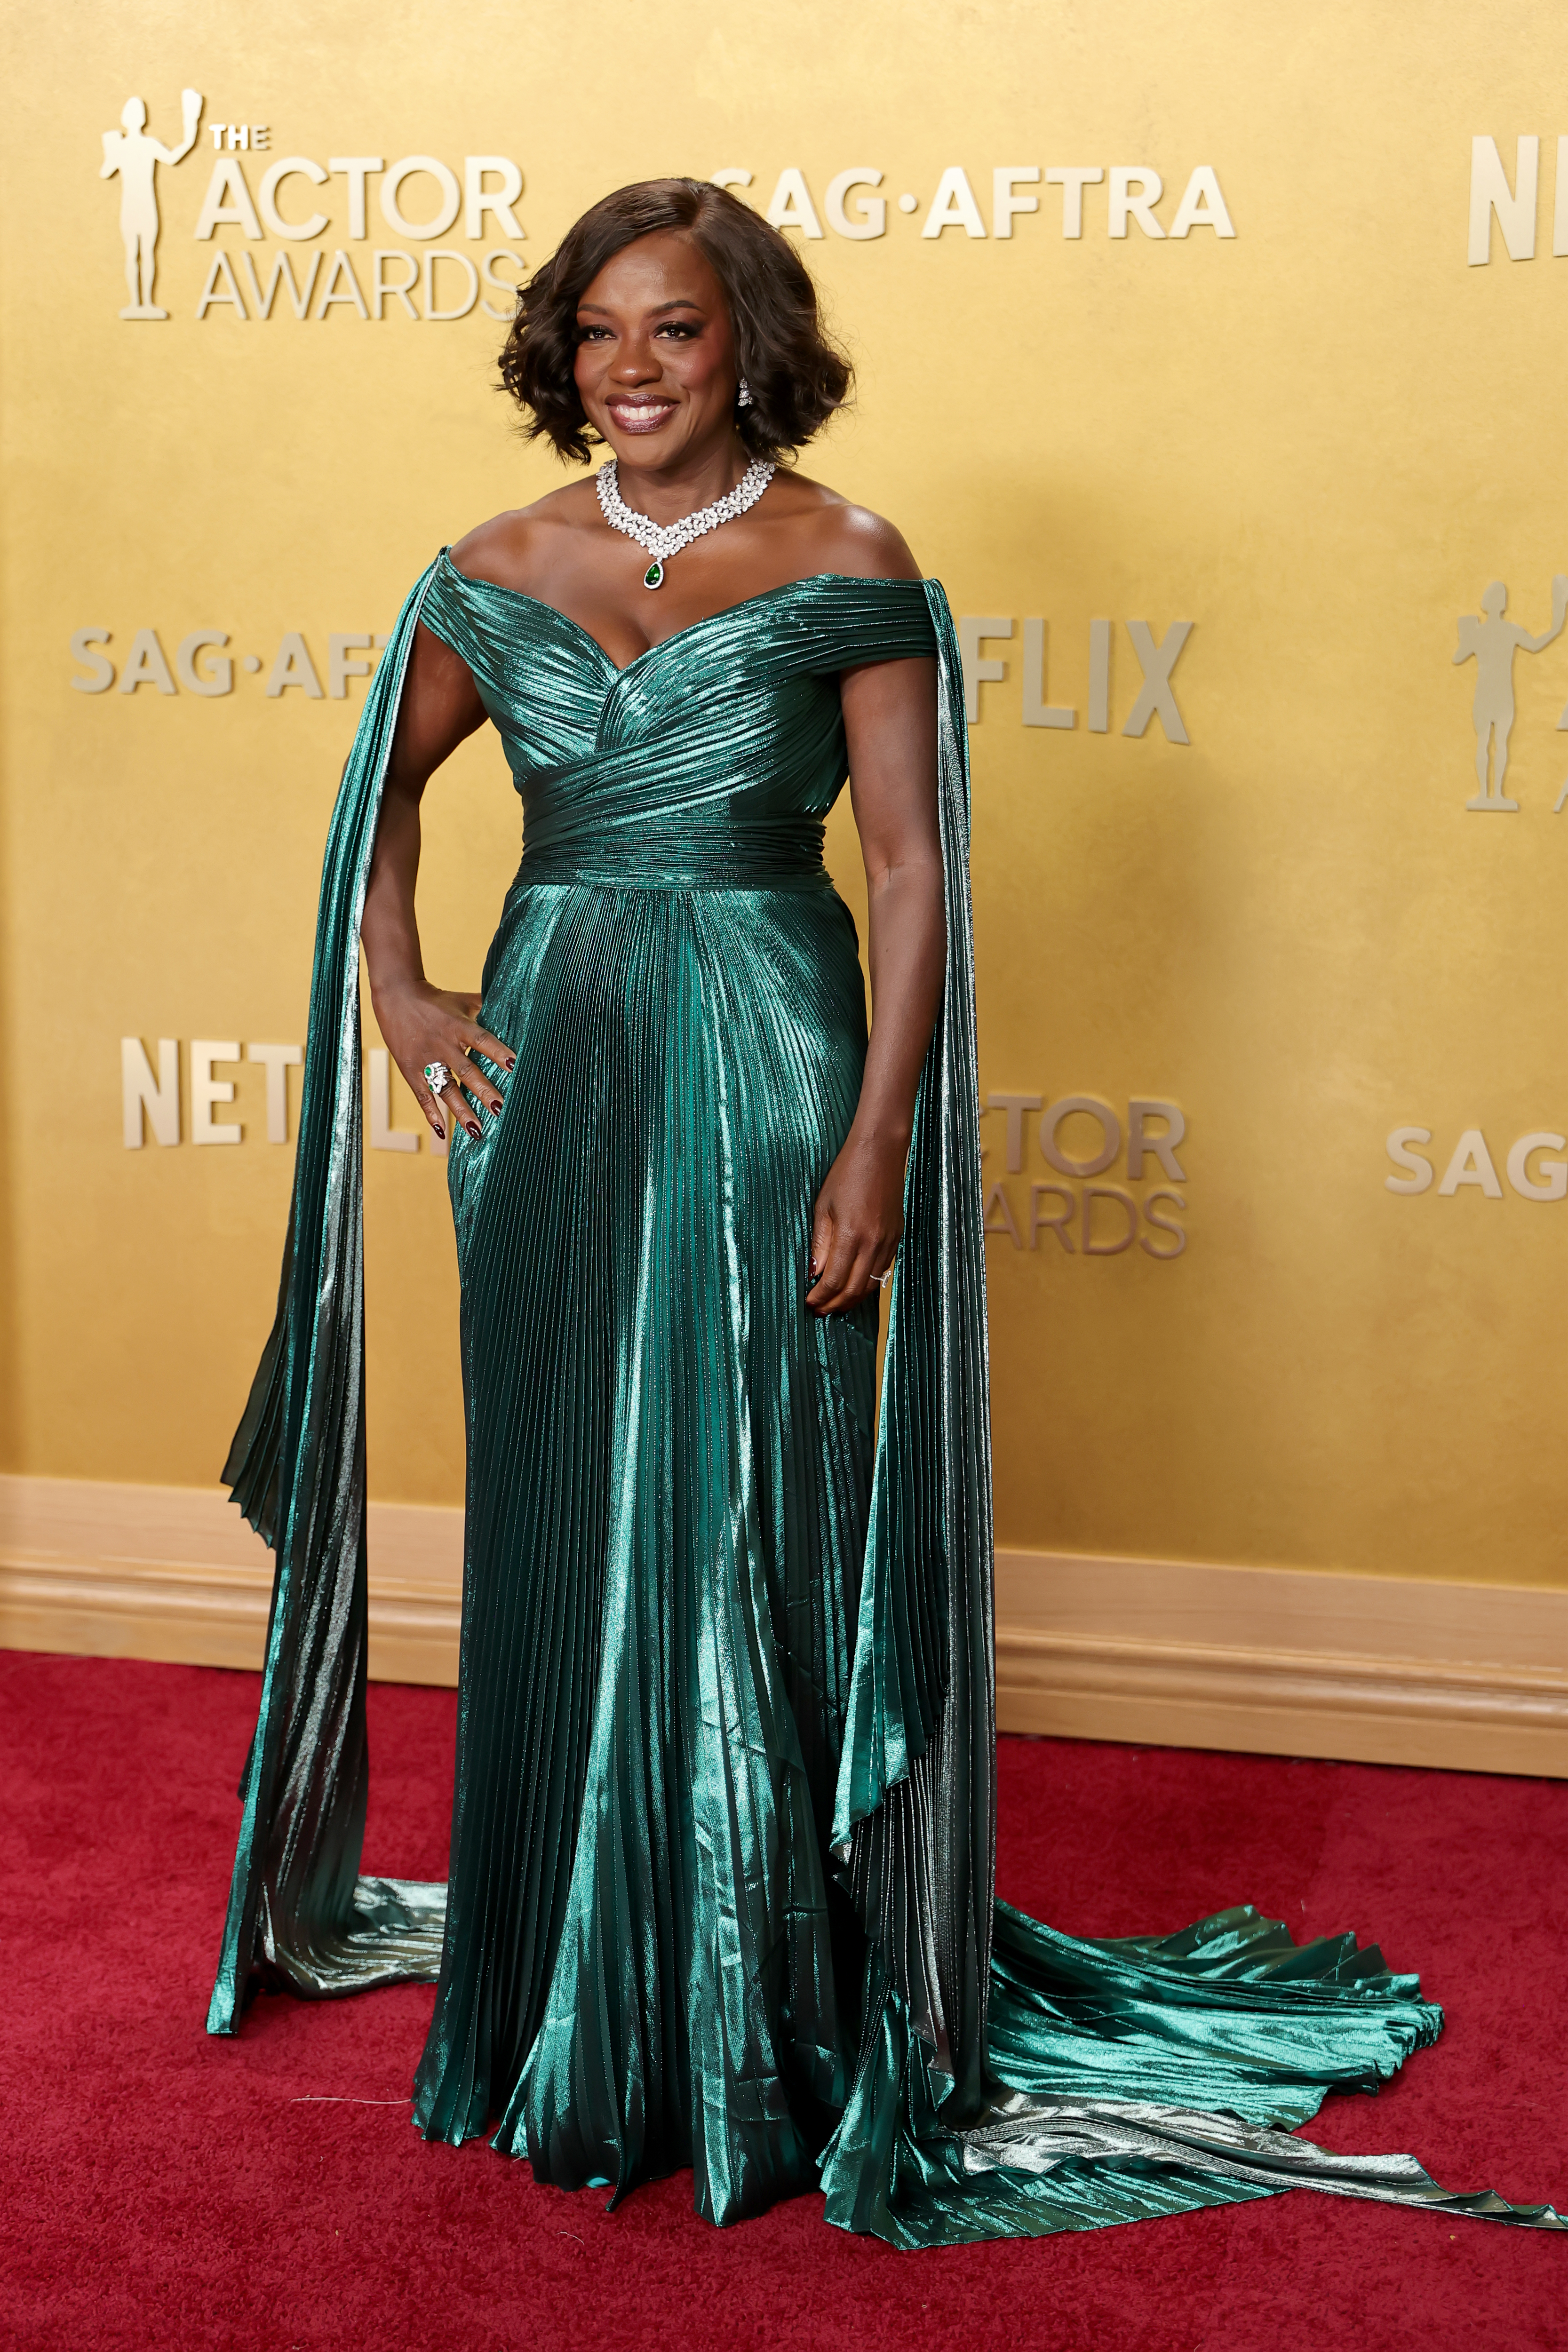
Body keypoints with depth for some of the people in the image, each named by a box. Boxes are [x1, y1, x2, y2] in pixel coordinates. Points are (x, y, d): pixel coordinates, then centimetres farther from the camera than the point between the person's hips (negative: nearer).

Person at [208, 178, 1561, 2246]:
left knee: (743, 1526, -1)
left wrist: (880, 1137, -14)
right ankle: (568, 2008, 26)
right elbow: (388, 784, 21)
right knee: (558, 1531, 9)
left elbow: (916, 862, -7)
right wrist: (393, 991, 6)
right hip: (550, 1070, 4)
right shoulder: (500, 573, 7)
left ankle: (761, 2032, 13)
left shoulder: (844, 568, -5)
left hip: (764, 1071, -4)